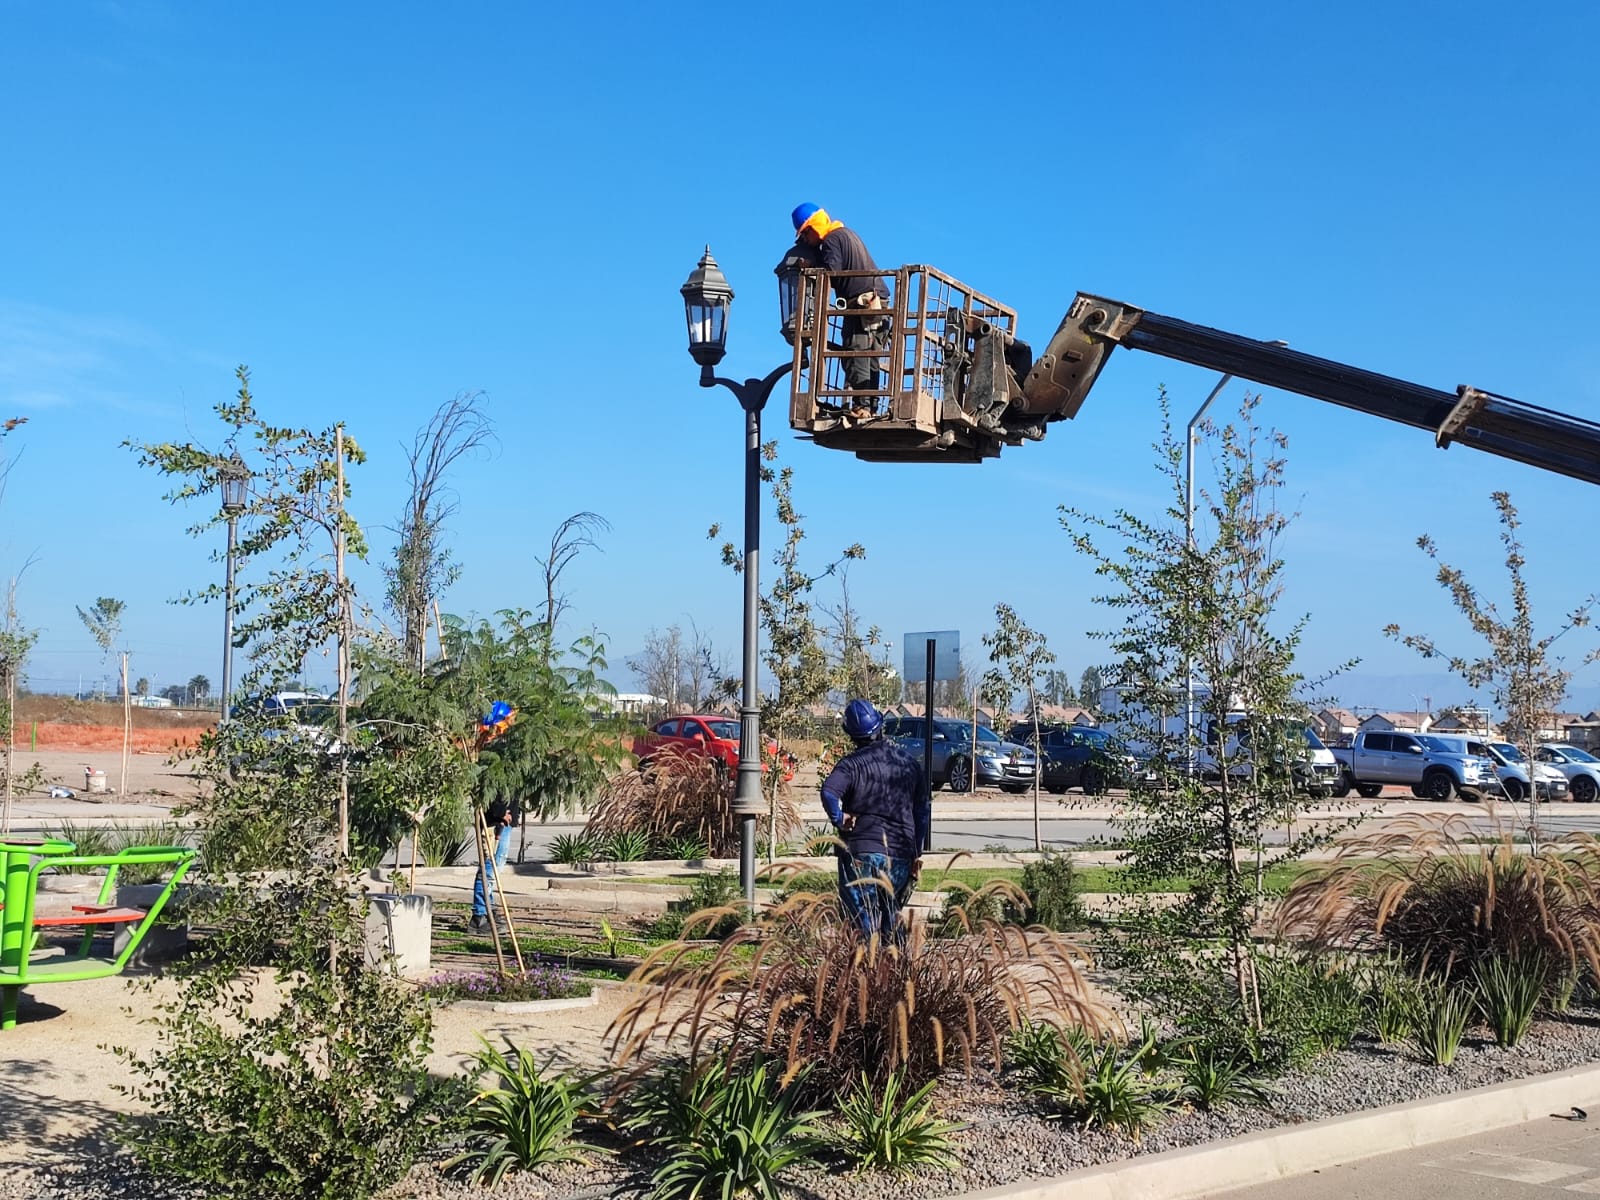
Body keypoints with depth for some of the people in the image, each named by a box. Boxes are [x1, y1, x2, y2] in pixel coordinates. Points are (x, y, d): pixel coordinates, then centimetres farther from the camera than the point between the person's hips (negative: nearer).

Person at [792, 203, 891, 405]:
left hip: (861, 303, -10)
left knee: (856, 358, -12)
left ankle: (859, 404, -18)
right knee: (871, 361, 7)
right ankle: (869, 404, 5)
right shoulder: (847, 233, 24)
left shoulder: (832, 240, -6)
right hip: (878, 301, 10)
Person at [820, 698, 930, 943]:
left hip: (861, 852, -5)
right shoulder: (910, 764, 8)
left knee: (862, 919, 0)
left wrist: (839, 820, -11)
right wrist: (917, 854, 19)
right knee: (891, 918, 19)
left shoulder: (852, 763, -7)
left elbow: (829, 792, -28)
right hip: (901, 854, 5)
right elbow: (922, 812, 13)